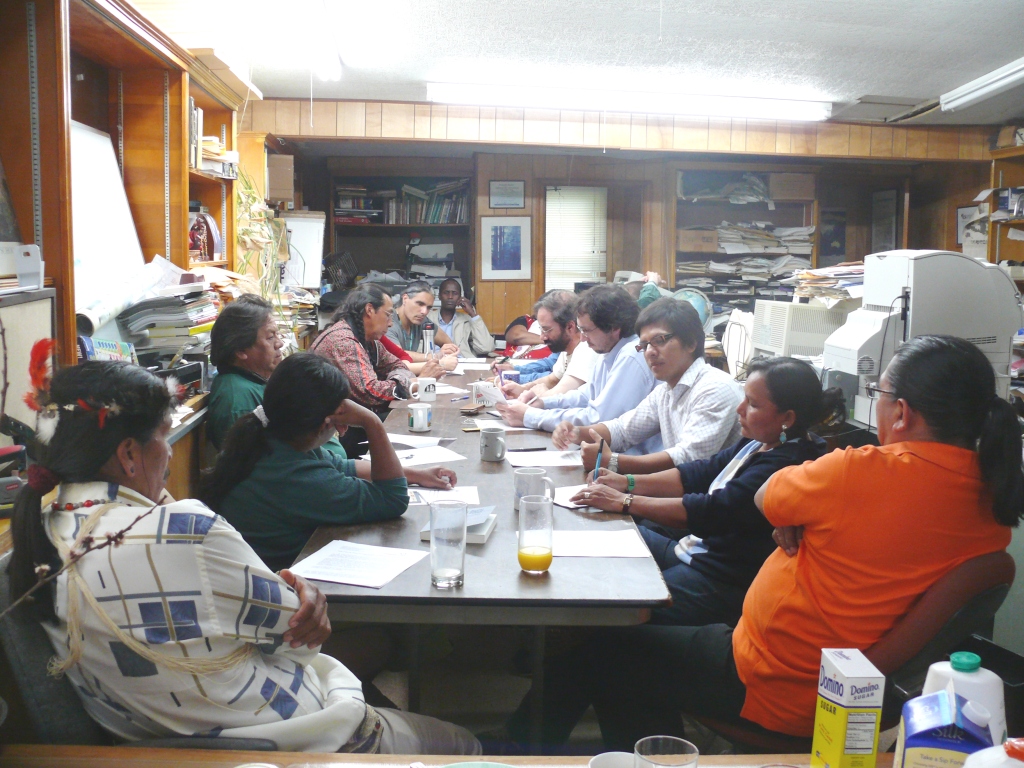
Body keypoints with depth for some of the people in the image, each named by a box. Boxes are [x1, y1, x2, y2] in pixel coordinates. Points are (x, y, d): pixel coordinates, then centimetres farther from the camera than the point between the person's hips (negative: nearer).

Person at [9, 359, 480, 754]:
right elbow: (295, 627, -18)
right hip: (283, 745, -8)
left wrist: (284, 587, -16)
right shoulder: (183, 533, -33)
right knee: (461, 745, 14)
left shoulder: (35, 537, -4)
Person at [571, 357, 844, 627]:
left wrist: (624, 501, -23)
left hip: (727, 583, -10)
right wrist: (627, 482, -1)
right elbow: (701, 473, 9)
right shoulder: (758, 444, 5)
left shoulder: (785, 465, -25)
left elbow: (713, 511, -28)